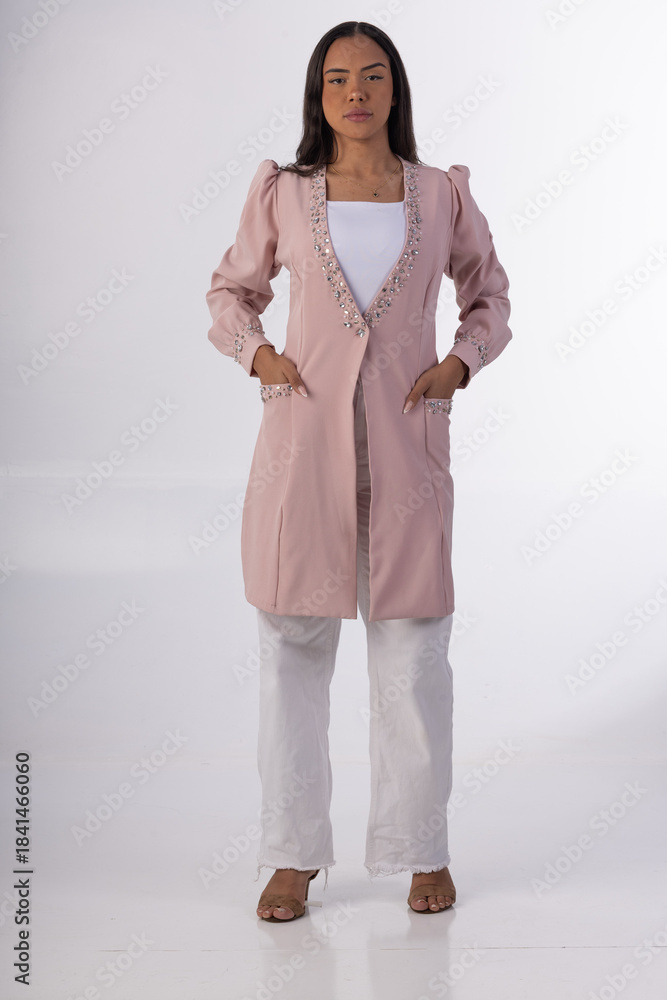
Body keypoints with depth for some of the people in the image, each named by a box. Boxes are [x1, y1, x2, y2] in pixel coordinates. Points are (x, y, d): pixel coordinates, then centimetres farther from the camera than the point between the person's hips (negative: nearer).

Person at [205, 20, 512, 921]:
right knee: (293, 645, 3)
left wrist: (460, 363, 0)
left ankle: (423, 851, 18)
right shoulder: (282, 195, 5)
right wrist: (258, 353, -2)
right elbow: (232, 291, 16)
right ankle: (294, 855, 14)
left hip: (406, 442, 0)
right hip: (304, 439, 0)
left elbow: (489, 295, 18)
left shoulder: (443, 196, 6)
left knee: (414, 650, 3)